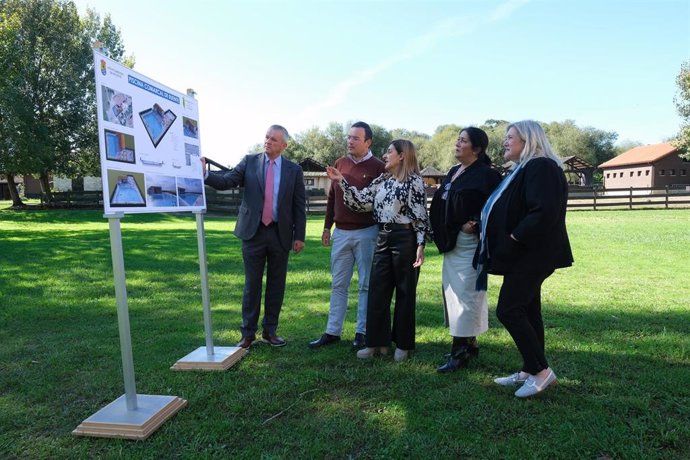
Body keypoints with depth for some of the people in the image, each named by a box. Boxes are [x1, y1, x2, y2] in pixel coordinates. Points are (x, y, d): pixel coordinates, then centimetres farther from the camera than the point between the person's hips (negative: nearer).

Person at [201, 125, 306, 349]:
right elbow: (226, 181, -7)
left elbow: (299, 206, 4)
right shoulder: (249, 162, 4)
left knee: (276, 285, 8)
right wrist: (205, 174, -25)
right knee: (252, 284, 6)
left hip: (280, 234, 1)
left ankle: (270, 331, 23)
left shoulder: (293, 170, 4)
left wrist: (299, 235, 0)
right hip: (253, 232, -1)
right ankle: (248, 333, 17)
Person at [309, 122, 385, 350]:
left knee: (366, 285, 5)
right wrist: (327, 227, 13)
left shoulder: (377, 167, -5)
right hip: (340, 232, 5)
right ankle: (332, 332, 18)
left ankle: (362, 332, 16)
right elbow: (332, 197, 14)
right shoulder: (340, 163, 9)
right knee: (338, 285, 9)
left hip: (366, 233, -4)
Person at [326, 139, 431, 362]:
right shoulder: (381, 180, 14)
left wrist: (421, 245, -14)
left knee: (405, 292, 5)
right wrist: (341, 181, 1)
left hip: (405, 238, -6)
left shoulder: (414, 180, -5)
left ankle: (403, 344, 18)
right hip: (383, 239, 6)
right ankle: (377, 342, 17)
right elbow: (361, 202, 7)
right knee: (377, 291, 6)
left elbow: (421, 215, -8)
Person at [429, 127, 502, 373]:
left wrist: (475, 224, -21)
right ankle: (469, 344, 27)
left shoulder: (487, 175, -11)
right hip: (451, 243, 9)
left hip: (470, 243, -9)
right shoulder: (453, 172, 14)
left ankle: (460, 352, 4)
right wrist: (442, 237, 9)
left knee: (466, 295, -4)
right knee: (453, 293, 14)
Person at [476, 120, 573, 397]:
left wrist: (514, 239, -21)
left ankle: (541, 370, 2)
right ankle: (530, 371, 22)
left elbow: (544, 212, -27)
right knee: (527, 311, 13)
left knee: (508, 310, -9)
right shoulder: (525, 169, 17)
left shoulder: (541, 168, -15)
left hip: (531, 255, -10)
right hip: (525, 255, 10)